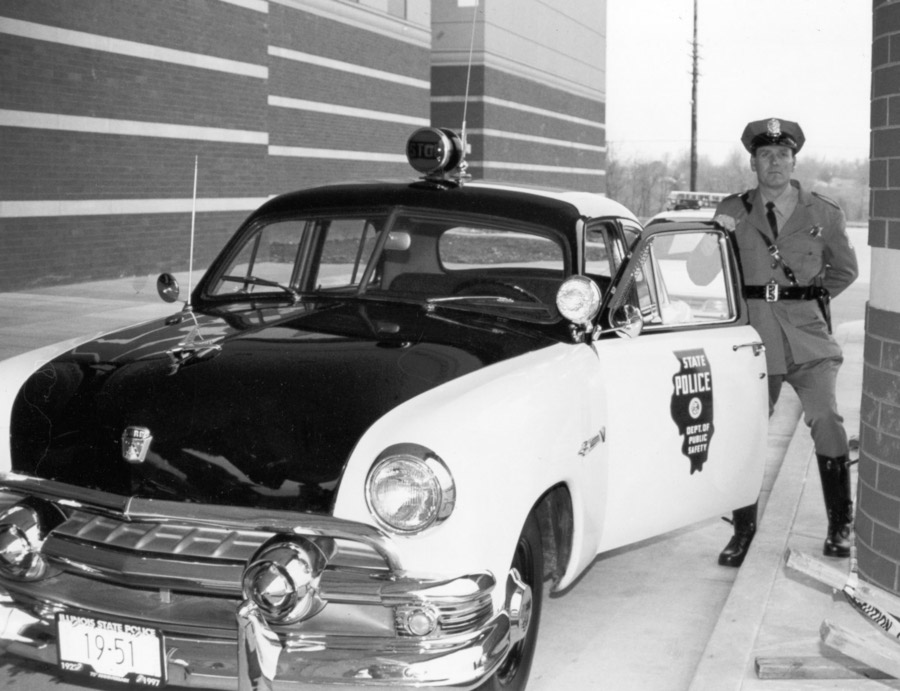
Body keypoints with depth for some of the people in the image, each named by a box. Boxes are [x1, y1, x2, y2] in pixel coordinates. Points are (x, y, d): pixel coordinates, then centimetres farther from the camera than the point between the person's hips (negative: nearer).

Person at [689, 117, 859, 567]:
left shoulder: (823, 213, 6)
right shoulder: (733, 211, 8)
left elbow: (845, 270, 18)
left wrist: (806, 299, 10)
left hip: (808, 333, -1)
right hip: (754, 336, 1)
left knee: (826, 420, -12)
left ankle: (840, 526, 3)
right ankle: (743, 530, 17)